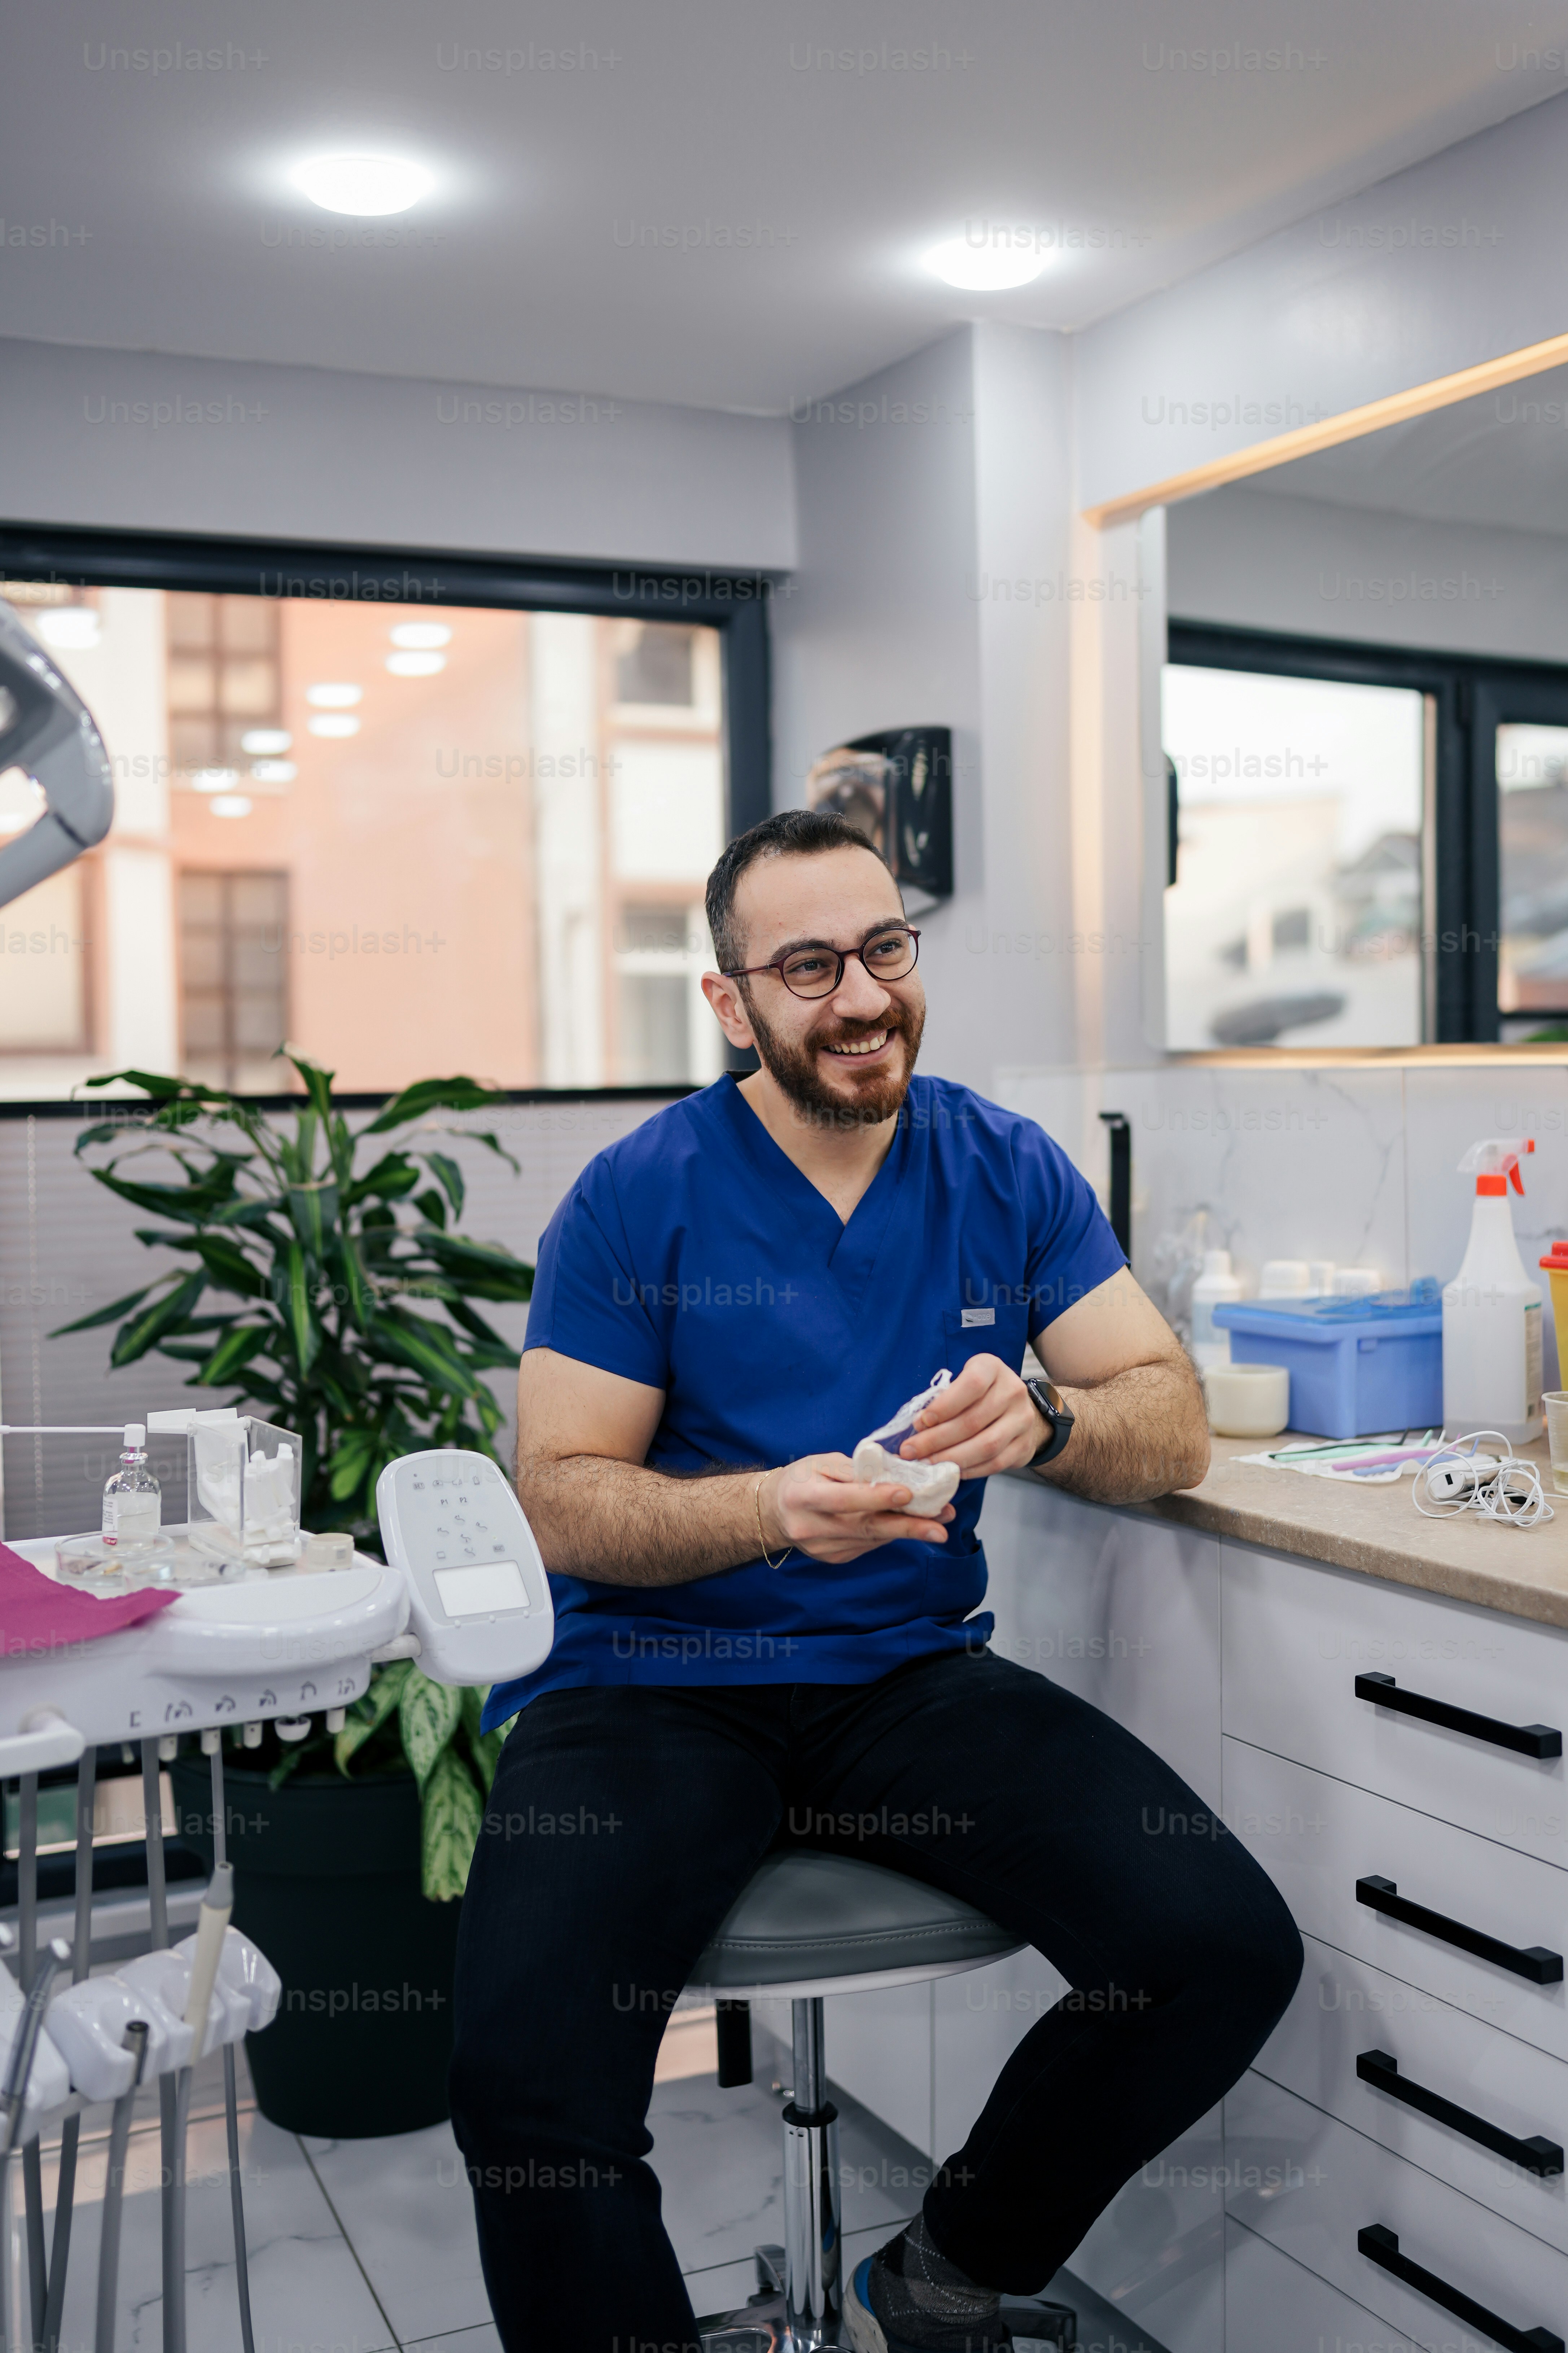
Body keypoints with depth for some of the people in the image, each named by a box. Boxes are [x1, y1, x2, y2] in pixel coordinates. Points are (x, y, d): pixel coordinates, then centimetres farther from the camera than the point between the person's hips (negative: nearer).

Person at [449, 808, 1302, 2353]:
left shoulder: (1006, 1171, 5)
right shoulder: (639, 1197, -4)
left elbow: (1175, 1429, 2)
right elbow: (561, 1502, -6)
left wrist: (1043, 1420, -21)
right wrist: (771, 1508, -25)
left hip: (911, 1673, 3)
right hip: (654, 1687, -3)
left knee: (1229, 1948, -17)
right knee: (527, 2078, -28)